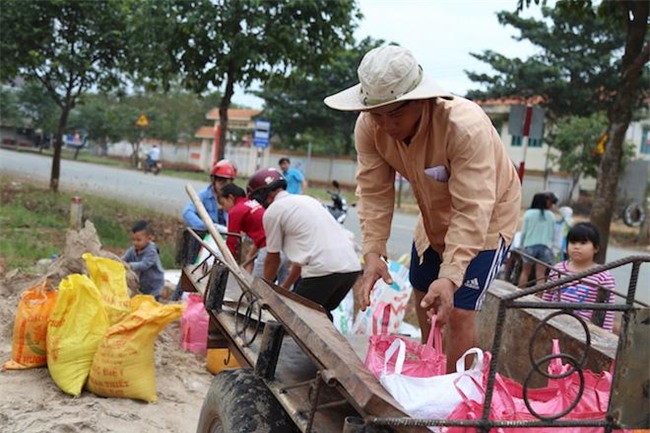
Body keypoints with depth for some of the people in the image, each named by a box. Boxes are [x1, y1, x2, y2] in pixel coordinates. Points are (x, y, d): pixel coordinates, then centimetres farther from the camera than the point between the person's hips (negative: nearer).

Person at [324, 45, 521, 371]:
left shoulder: (467, 127, -39)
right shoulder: (370, 127, -23)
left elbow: (472, 211, -40)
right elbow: (374, 193, -20)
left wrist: (450, 278, -47)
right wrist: (373, 253, -33)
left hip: (487, 217, -6)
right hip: (435, 216, 6)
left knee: (458, 313, -11)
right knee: (423, 299, 16)